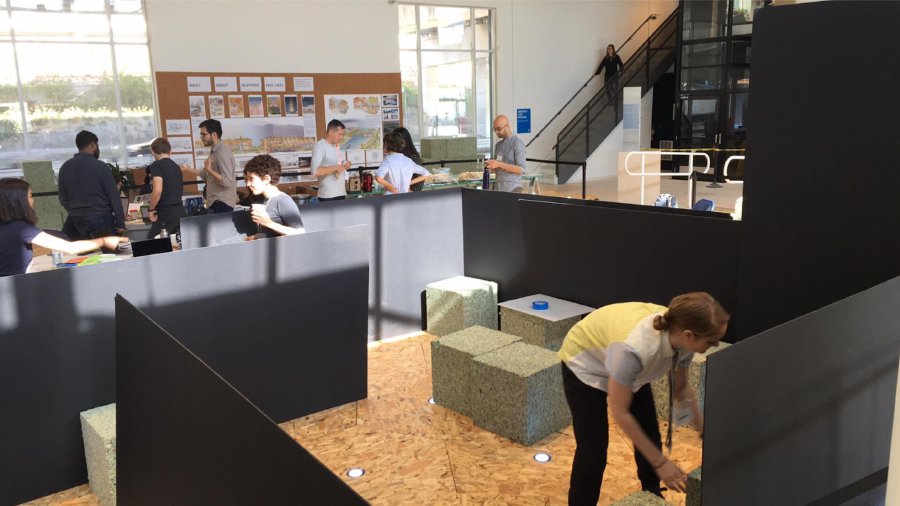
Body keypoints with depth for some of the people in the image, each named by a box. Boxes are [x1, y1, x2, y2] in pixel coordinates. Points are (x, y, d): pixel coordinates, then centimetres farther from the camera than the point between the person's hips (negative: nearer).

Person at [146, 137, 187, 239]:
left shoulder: (156, 166, -8)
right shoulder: (177, 167, 15)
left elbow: (157, 190, -21)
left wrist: (151, 209, -9)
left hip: (165, 214, -7)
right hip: (180, 212, 7)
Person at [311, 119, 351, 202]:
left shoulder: (336, 146, 16)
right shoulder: (319, 146, -11)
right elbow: (314, 171, -22)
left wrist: (343, 165, 6)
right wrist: (335, 168, -20)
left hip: (341, 193, 9)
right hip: (328, 195, -9)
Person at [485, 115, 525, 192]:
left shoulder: (517, 143, -7)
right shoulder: (498, 145, 15)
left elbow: (521, 169, -13)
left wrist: (499, 164, -19)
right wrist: (490, 166, -2)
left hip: (513, 189, -6)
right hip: (499, 188, 6)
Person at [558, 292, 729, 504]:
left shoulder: (680, 338, -23)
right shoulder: (635, 348, -44)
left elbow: (681, 388, -1)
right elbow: (620, 412, -31)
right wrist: (660, 462, -24)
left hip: (626, 367, 6)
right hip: (585, 365, -6)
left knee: (650, 439, 8)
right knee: (593, 451, -6)